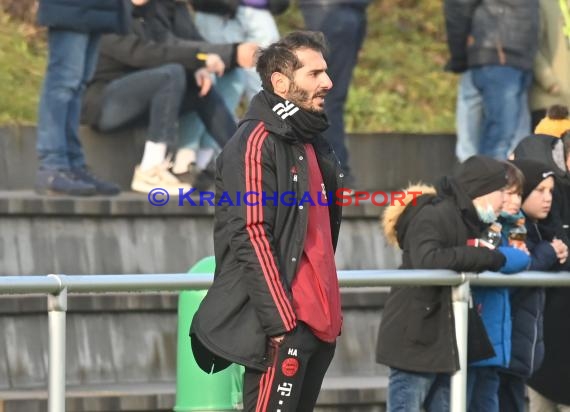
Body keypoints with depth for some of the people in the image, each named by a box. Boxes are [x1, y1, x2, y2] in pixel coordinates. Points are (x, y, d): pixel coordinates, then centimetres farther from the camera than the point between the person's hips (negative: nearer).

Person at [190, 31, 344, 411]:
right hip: (282, 324, -9)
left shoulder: (313, 145, 19)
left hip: (319, 323, 9)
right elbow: (252, 239, -17)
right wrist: (281, 322, -21)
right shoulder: (256, 143, -10)